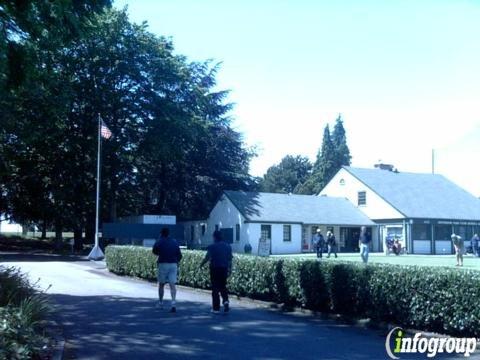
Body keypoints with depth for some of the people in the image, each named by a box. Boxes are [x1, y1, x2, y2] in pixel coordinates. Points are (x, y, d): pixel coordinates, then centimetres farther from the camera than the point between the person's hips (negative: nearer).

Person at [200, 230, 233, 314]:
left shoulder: (212, 247, -9)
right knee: (223, 286, 17)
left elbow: (207, 258, -9)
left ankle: (216, 308, 7)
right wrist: (229, 269, 13)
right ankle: (226, 300, -7)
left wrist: (201, 265, 6)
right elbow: (230, 259, 6)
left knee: (215, 288, 4)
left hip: (215, 269, -4)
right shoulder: (228, 246, 6)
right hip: (224, 269, 4)